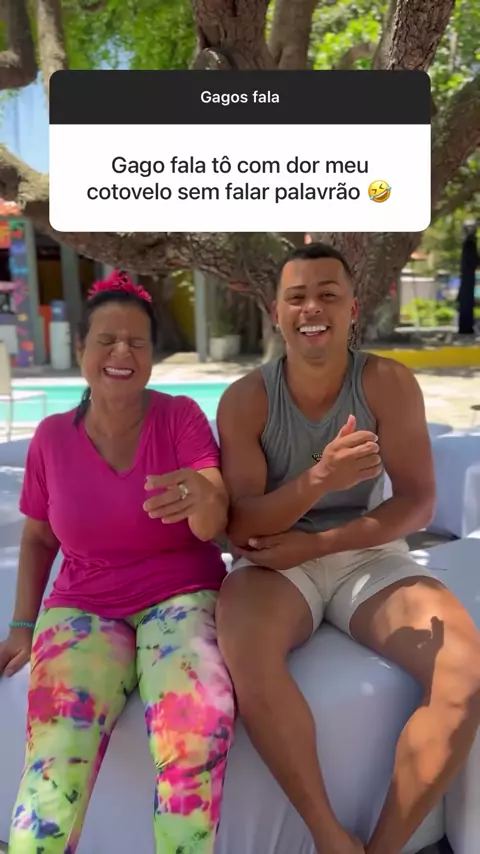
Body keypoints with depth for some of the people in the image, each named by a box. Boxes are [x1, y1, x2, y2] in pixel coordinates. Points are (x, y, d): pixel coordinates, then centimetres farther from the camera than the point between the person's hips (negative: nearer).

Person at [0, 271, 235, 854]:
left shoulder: (181, 417, -5)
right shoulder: (51, 437, 1)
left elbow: (215, 523, -16)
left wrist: (201, 498, -39)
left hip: (182, 597, -1)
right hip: (83, 608, 2)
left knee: (198, 724, -31)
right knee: (57, 747, -28)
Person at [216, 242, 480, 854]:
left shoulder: (388, 384, -5)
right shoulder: (245, 399, -7)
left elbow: (418, 501, -8)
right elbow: (239, 524, -12)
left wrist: (313, 545, -18)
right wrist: (317, 479, -32)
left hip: (368, 557, 2)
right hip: (277, 564, -1)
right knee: (244, 654, -35)